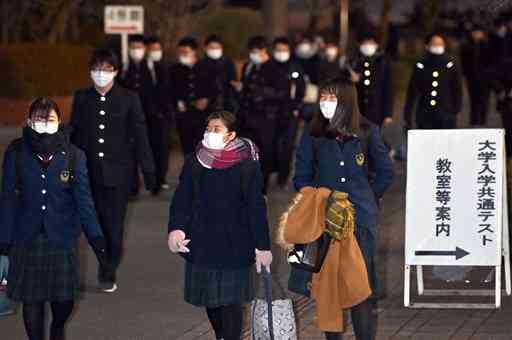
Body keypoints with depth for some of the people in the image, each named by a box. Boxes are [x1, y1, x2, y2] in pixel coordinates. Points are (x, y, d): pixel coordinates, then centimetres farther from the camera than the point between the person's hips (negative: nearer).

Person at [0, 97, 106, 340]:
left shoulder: (73, 155, -4)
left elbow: (84, 199, -3)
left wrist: (96, 237, -9)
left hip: (62, 238, 0)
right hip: (27, 238, 0)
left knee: (64, 297, 5)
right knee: (32, 298, 5)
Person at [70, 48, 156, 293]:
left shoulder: (128, 99, 0)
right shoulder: (82, 98, 5)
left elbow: (140, 136, 1)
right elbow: (74, 135, 8)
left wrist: (148, 172, -1)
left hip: (118, 172, -1)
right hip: (89, 172, 1)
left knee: (114, 226, 0)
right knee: (97, 224, 1)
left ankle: (109, 274, 13)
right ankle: (106, 273, 14)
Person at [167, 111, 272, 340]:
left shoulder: (246, 167, -10)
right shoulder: (194, 163, 2)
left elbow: (256, 208, -8)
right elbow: (182, 199, -1)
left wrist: (262, 246, -8)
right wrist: (176, 228, -17)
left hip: (233, 245, -4)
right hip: (201, 243, 4)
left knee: (230, 299, -2)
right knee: (210, 298, 13)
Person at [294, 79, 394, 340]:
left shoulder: (367, 132, 3)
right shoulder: (313, 134, 4)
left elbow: (385, 172, 13)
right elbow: (302, 177, 9)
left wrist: (367, 198, 10)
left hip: (360, 217, -1)